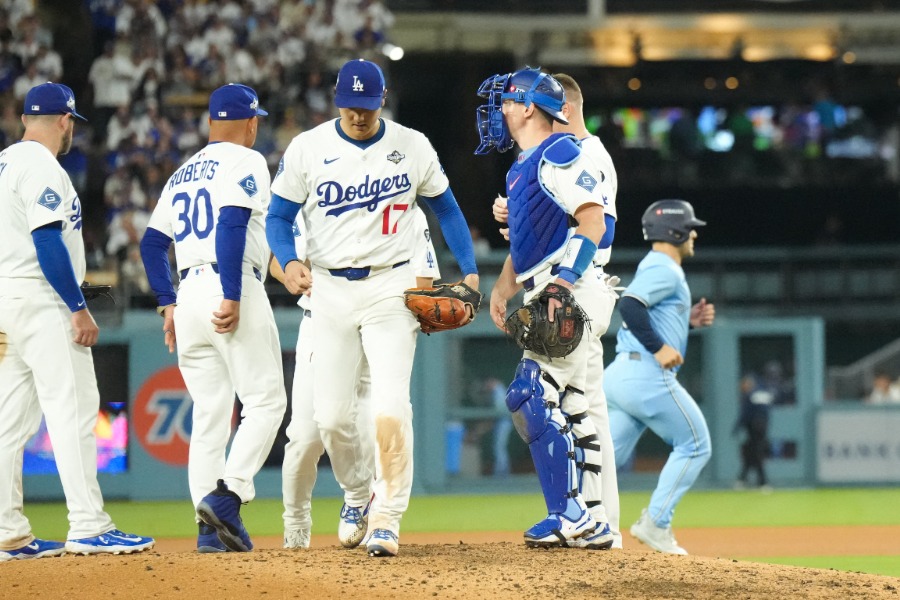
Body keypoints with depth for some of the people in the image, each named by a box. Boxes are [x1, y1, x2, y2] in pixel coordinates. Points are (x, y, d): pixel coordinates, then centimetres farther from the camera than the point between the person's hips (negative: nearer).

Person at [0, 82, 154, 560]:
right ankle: (88, 528, -16)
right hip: (40, 301, -10)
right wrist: (79, 309, -19)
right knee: (72, 409, -11)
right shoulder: (41, 167, -11)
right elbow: (48, 242, -20)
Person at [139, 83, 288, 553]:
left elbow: (152, 242, 19)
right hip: (232, 289, -7)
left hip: (188, 295, 7)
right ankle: (226, 495, -22)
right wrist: (232, 298, -20)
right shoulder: (245, 162, 0)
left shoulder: (183, 174, 23)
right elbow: (232, 224, -15)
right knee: (265, 401, -4)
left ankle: (210, 528, 1)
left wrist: (168, 304, 19)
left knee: (209, 414, 7)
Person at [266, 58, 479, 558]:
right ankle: (357, 496, 27)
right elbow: (279, 216, 4)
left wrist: (469, 270, 1)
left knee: (390, 405, -15)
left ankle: (387, 519, -11)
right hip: (330, 289, 1)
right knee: (331, 414, -1)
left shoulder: (412, 147, 2)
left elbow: (445, 208, 12)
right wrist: (288, 261, -16)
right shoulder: (306, 149, 0)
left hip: (391, 287, -1)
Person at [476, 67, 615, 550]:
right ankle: (592, 525, 13)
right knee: (565, 408, 10)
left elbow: (593, 220, -21)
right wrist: (502, 289, 12)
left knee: (534, 398, -16)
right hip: (551, 296, 11)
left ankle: (571, 516, -15)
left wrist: (563, 281, -30)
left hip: (572, 292, -11)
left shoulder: (560, 155, -10)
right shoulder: (522, 167, 22)